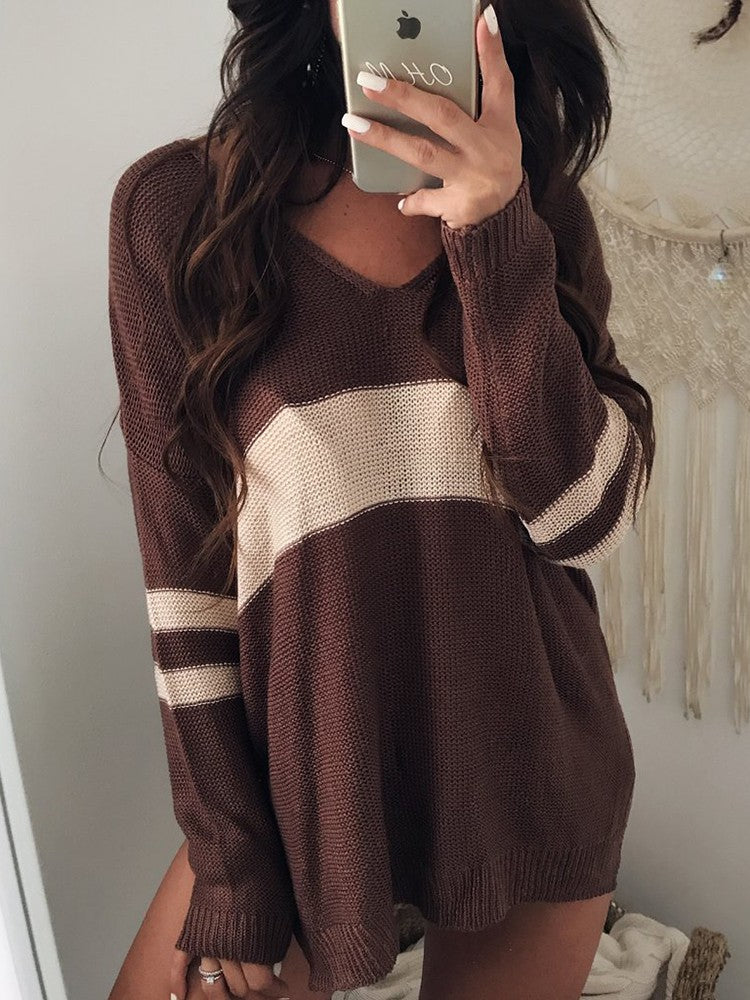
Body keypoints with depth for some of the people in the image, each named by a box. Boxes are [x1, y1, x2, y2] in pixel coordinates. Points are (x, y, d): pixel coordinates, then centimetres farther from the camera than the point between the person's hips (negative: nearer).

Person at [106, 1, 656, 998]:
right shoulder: (178, 205, -7)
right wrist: (231, 873, -6)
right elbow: (184, 556, -7)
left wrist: (500, 244, -21)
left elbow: (590, 520, -10)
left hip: (534, 779, 2)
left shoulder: (538, 209, 1)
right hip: (303, 784, -1)